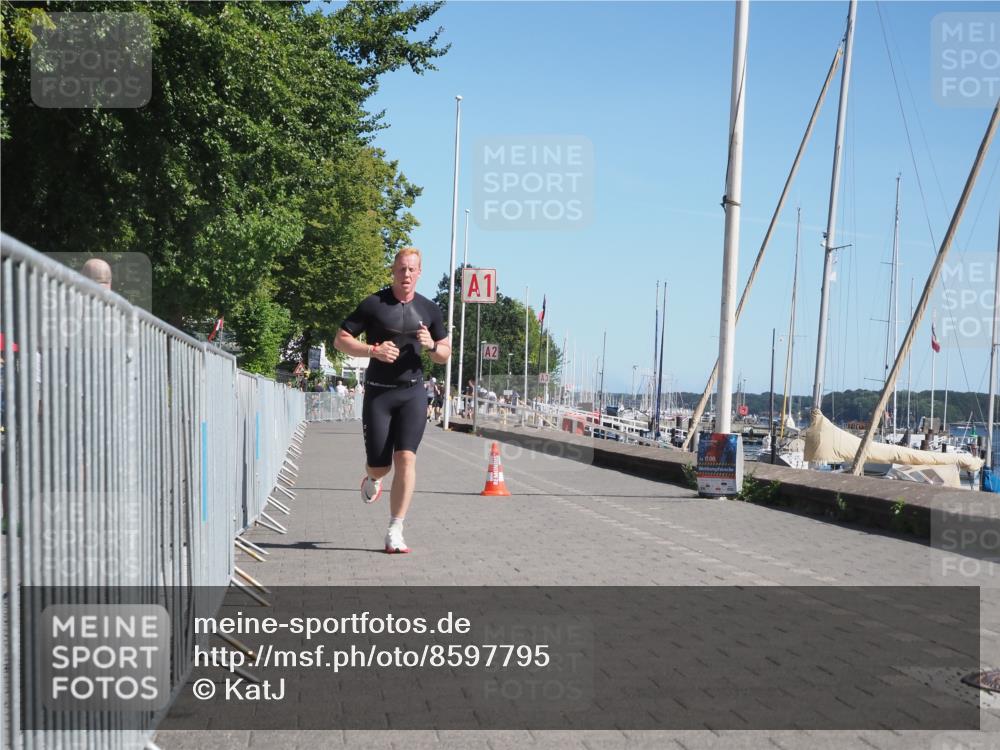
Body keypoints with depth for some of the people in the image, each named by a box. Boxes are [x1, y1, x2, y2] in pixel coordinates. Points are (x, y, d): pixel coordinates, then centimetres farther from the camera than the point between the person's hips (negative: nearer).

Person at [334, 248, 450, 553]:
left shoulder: (429, 309, 7)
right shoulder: (373, 304, -3)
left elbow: (445, 356, 15)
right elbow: (340, 340, -2)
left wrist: (432, 345, -8)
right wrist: (374, 350, -17)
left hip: (413, 392, 2)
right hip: (378, 392, -1)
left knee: (406, 458, -12)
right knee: (379, 466, 0)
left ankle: (395, 532, -5)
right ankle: (372, 479, 41)